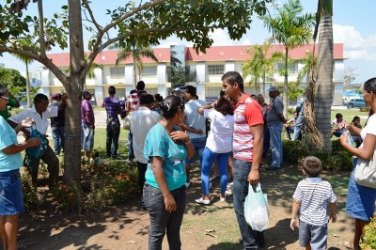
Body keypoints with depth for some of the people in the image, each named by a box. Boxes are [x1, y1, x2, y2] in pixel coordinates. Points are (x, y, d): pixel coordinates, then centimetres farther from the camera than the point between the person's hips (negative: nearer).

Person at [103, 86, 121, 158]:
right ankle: (114, 154, 1)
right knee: (115, 139, 0)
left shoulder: (105, 100, 1)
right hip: (115, 122, -5)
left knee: (108, 139, 15)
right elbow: (120, 112, -9)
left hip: (108, 122, 5)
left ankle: (108, 154, 22)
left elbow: (103, 105, 22)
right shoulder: (116, 100, -14)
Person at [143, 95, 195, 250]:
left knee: (174, 230, 20)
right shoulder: (157, 133, -19)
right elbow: (156, 167, -22)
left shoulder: (176, 131, 6)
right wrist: (167, 195, -22)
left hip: (179, 189, 8)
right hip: (159, 191, -7)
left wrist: (187, 139, -7)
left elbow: (190, 155, 13)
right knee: (158, 232, 10)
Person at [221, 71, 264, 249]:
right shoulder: (238, 105, 12)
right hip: (240, 161, 9)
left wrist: (255, 168, -23)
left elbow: (258, 138, -20)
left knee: (241, 206, 0)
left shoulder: (250, 106, -16)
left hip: (246, 162, -9)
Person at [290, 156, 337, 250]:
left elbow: (296, 202, -11)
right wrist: (333, 214, 16)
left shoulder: (301, 184, -15)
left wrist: (293, 217, 1)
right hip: (320, 221, -1)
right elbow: (332, 202, -3)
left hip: (304, 220, 2)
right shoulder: (326, 185, -15)